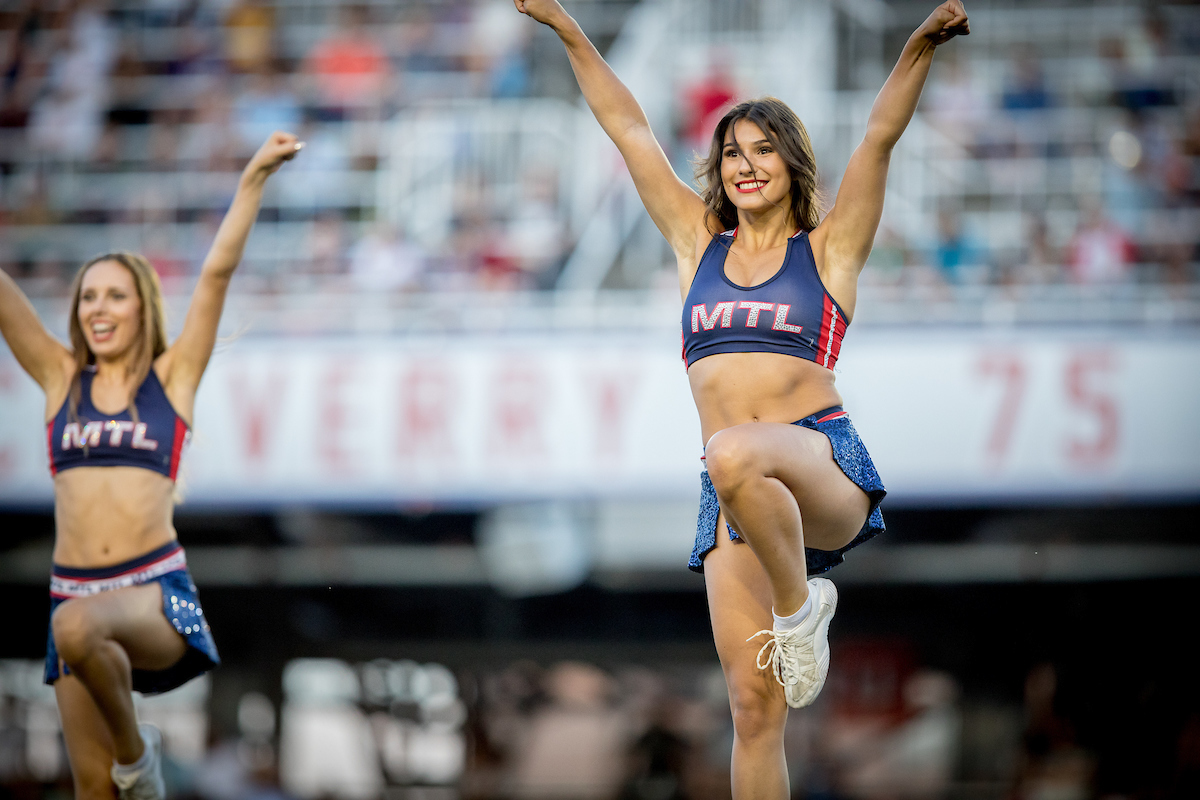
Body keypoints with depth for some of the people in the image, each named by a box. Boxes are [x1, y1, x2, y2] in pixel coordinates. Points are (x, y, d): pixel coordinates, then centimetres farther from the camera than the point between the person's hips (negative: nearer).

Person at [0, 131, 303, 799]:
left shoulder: (172, 377, 6)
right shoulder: (61, 379, 12)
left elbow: (218, 272, -1)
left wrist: (255, 180, -9)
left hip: (156, 593, -4)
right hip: (75, 592, 4)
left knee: (78, 625, -36)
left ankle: (135, 746, -11)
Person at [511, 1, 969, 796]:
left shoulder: (827, 249, 11)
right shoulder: (700, 244, 19)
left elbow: (881, 135, 0)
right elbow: (628, 129, 20)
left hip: (825, 464, -4)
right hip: (736, 493, 4)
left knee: (737, 454, -38)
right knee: (754, 701, -6)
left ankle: (800, 602, -15)